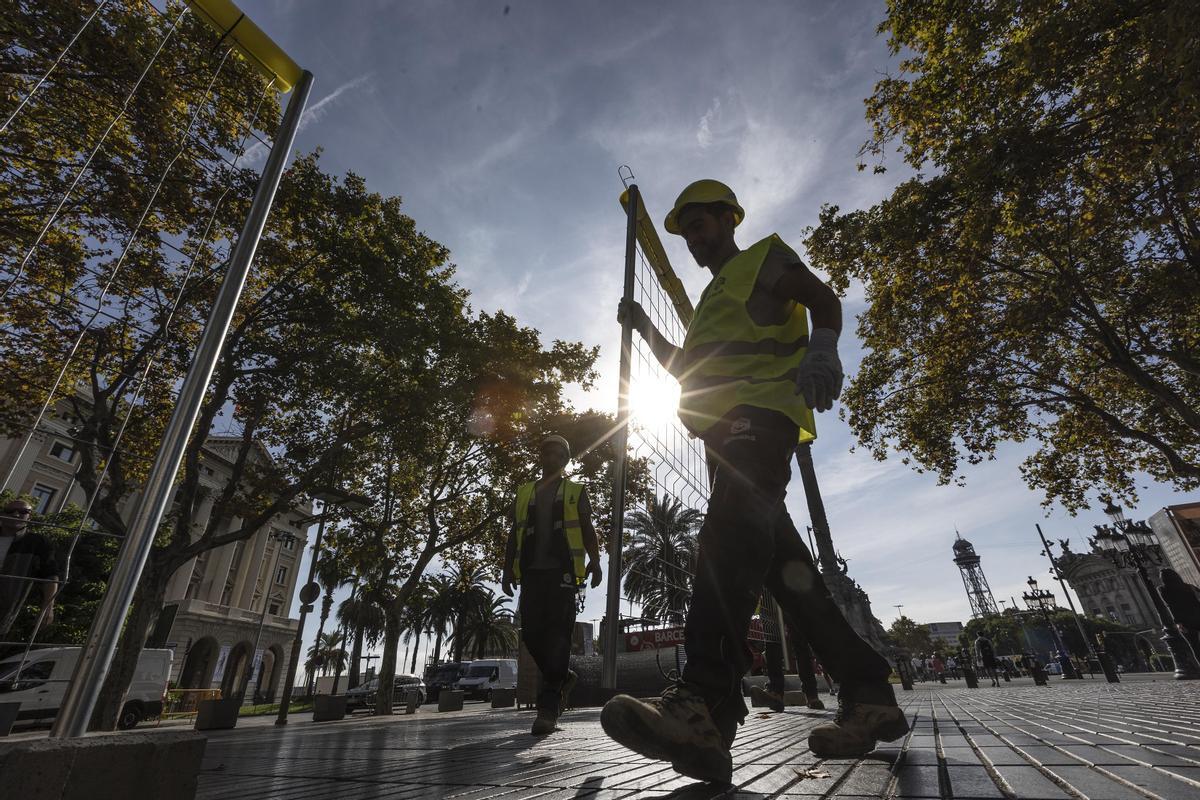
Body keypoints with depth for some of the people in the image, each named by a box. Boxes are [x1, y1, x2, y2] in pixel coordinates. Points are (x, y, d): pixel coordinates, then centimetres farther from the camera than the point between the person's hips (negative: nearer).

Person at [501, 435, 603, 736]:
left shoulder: (575, 492, 14)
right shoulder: (524, 493, 21)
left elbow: (587, 530, 9)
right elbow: (514, 534, 19)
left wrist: (595, 560, -7)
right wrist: (508, 568, 10)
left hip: (563, 571, -3)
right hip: (531, 572, 3)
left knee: (557, 633, -11)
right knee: (531, 633, -1)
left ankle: (548, 708, -7)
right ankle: (562, 677, 24)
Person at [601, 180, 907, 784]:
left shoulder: (765, 258, 17)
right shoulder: (712, 300, 40)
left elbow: (823, 298, -1)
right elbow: (685, 368, 39)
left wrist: (821, 346, -22)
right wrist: (645, 328, 29)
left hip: (762, 408, -9)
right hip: (730, 429, 9)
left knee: (732, 525, -31)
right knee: (780, 557, -2)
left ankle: (705, 701, -44)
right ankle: (868, 694, 2)